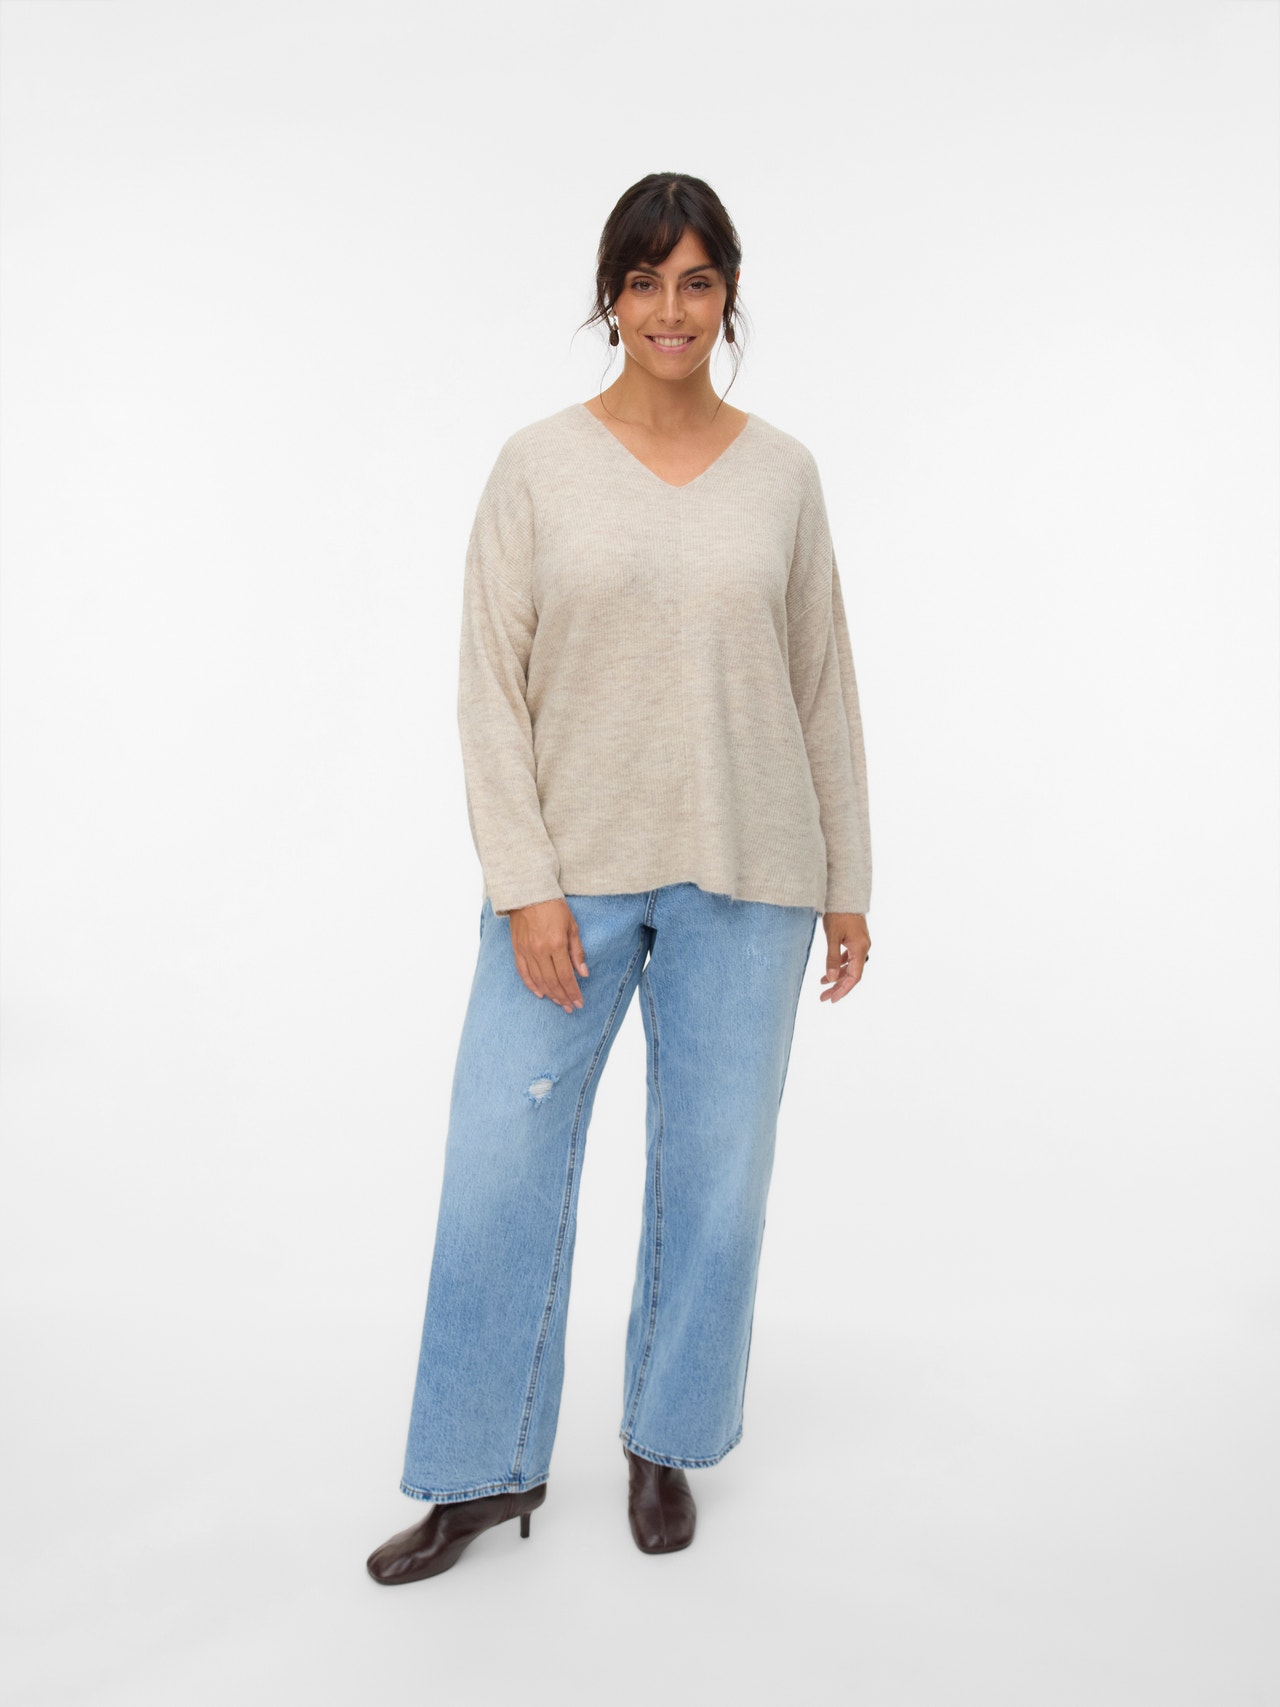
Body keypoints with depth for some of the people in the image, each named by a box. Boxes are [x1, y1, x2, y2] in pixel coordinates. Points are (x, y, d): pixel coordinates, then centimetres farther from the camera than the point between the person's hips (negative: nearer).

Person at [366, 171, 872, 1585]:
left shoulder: (781, 473, 5)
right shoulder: (539, 467, 0)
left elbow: (823, 684, 8)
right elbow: (491, 687, -3)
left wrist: (846, 882, 7)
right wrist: (525, 885, -11)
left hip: (743, 879, 2)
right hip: (573, 874, -1)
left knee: (713, 1171, 9)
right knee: (500, 1165, 1)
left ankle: (666, 1441, 32)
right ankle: (484, 1471, 23)